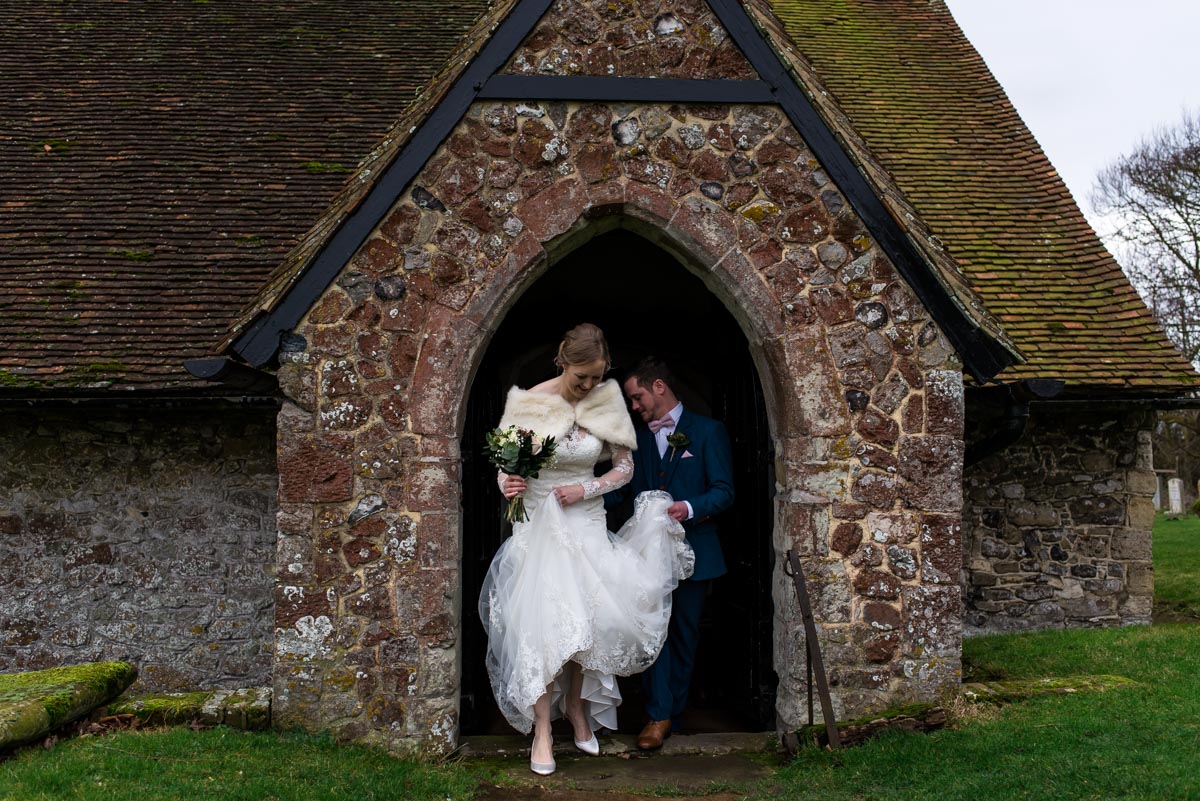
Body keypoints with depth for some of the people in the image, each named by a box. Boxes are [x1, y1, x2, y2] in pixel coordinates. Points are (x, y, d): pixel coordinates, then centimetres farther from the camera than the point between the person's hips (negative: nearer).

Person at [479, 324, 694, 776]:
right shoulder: (528, 402, -9)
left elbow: (625, 468, 4)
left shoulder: (606, 402, -3)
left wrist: (587, 489, -11)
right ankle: (542, 731, 3)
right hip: (539, 524, -2)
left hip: (587, 524, 2)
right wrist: (508, 485, -23)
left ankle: (577, 706, 29)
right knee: (542, 623, -6)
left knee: (584, 621, 6)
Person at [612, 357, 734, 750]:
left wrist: (690, 508, -24)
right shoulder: (638, 439, 14)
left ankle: (671, 710, 18)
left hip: (693, 553, -3)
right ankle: (659, 716, -2)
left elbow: (723, 492, -6)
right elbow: (620, 489, 12)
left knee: (684, 635, 7)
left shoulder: (708, 431, 0)